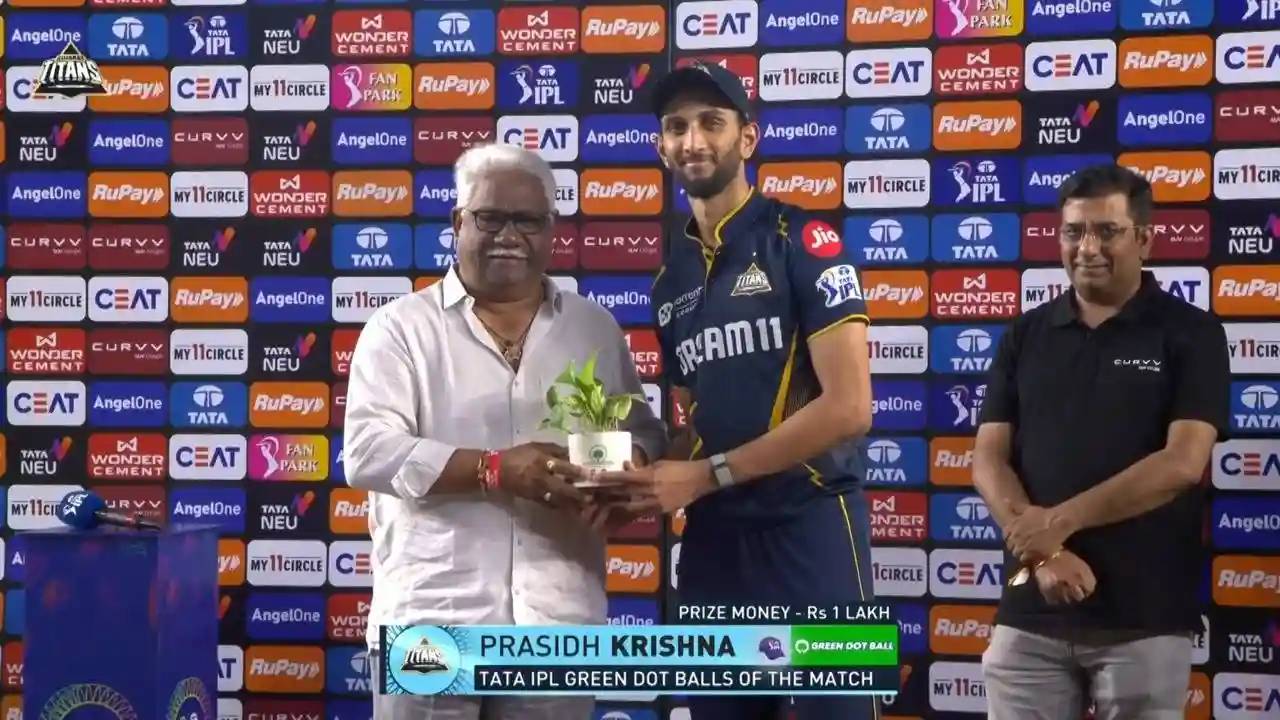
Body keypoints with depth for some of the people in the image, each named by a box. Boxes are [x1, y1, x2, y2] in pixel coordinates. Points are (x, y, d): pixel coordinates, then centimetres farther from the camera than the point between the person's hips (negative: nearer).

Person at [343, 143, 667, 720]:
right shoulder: (401, 327, 1)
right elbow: (369, 452, -9)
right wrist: (494, 470, -20)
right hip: (429, 619, -3)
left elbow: (643, 431, 17)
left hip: (558, 622, 3)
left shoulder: (595, 327, 13)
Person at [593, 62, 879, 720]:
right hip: (712, 537, 6)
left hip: (807, 526, -6)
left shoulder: (801, 241, -6)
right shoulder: (670, 278, 12)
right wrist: (649, 482, -4)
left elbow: (848, 407, -15)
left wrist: (705, 475, -15)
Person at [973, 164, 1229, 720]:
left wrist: (1060, 520, -14)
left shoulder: (1191, 334, 1)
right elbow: (989, 461, 4)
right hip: (1032, 615, 3)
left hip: (1145, 619, -2)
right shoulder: (1025, 336, 10)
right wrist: (1043, 552, -12)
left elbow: (1182, 464, -10)